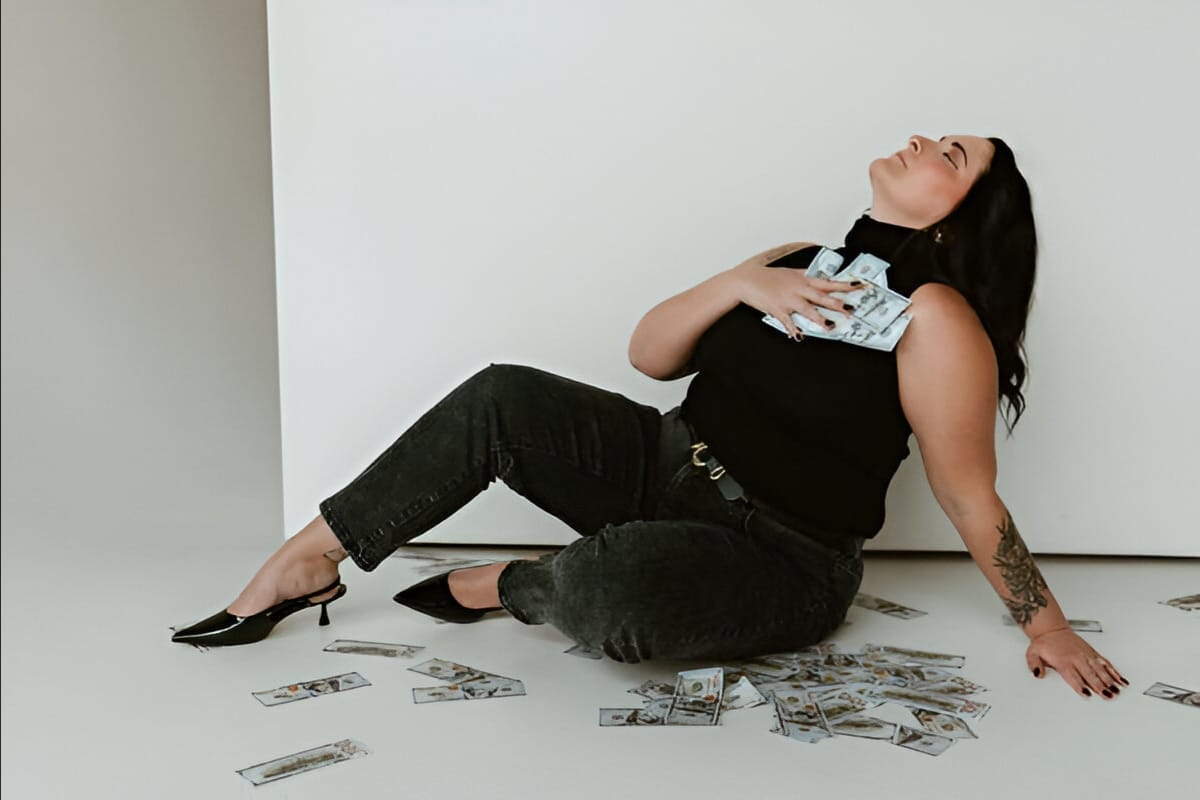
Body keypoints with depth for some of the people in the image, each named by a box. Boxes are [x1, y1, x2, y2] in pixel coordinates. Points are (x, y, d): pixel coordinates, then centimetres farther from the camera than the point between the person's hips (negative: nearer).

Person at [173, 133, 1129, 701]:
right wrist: (741, 283, -9)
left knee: (610, 586, -39)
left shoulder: (937, 321, -14)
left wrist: (1048, 625, -8)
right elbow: (650, 354, 5)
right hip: (671, 466, 7)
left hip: (781, 559, -7)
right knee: (504, 396, -14)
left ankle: (513, 585, -2)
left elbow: (972, 500, -9)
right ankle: (306, 564, -4)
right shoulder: (801, 266, 9)